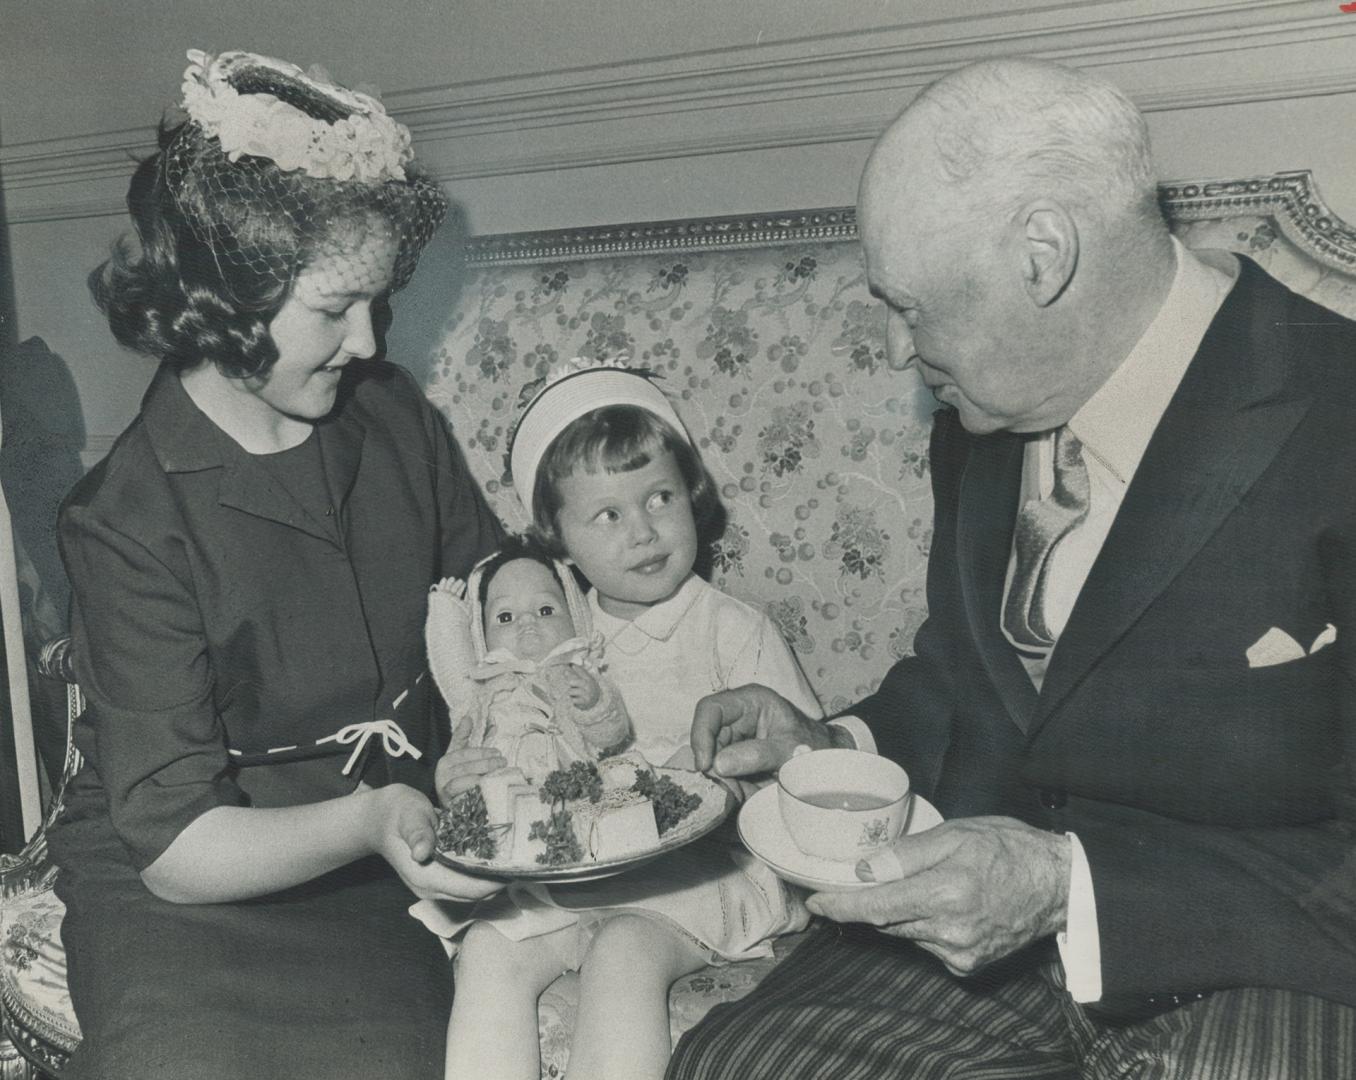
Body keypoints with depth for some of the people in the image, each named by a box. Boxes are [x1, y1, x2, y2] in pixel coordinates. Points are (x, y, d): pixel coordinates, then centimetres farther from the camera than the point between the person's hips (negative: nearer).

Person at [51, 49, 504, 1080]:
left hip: (384, 876, 3)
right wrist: (364, 820, -31)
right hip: (185, 900, -2)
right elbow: (179, 847, -15)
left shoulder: (392, 415, 0)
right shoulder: (131, 520, -15)